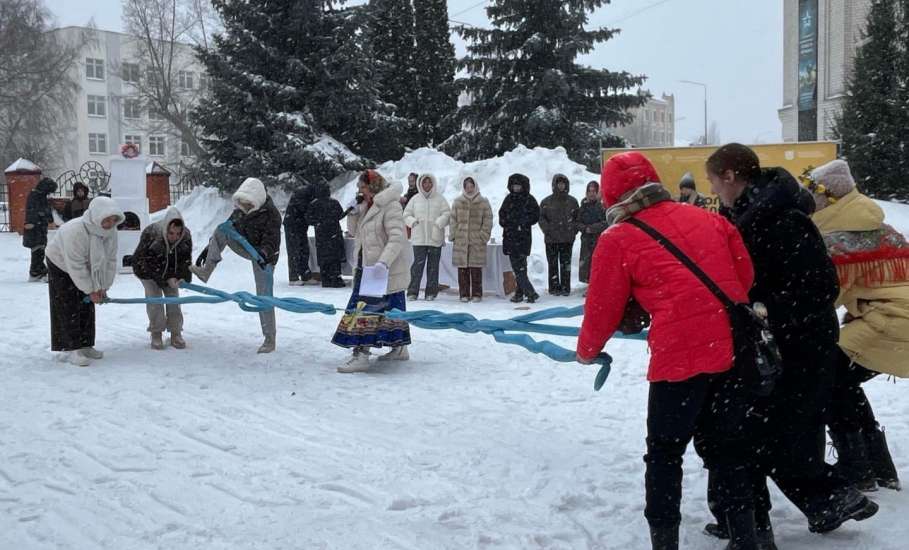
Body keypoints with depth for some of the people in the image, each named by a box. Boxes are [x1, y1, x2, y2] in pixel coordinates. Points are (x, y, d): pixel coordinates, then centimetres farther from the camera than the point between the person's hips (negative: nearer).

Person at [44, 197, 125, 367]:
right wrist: (90, 290, -27)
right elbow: (75, 266, -34)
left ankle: (85, 346, 18)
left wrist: (103, 287, -12)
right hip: (61, 266, -7)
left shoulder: (111, 231, -18)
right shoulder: (75, 231, -38)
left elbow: (110, 260, -10)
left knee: (87, 307, 8)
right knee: (69, 309, -9)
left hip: (87, 269, 7)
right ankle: (71, 350, -6)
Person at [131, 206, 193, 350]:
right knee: (154, 298, -11)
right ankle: (156, 334, 1)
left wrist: (183, 277, -25)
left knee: (173, 298, -1)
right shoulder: (150, 234, -36)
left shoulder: (186, 236, -25)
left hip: (171, 272, 3)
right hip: (148, 270, -3)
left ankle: (176, 333, 8)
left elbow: (186, 260, -10)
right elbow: (144, 260, -27)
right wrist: (165, 278, -30)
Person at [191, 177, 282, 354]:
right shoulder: (239, 211, -2)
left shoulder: (271, 214, -22)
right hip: (247, 249, 6)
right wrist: (209, 248, 2)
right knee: (221, 229, -13)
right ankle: (206, 271, -19)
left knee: (264, 296, -9)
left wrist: (264, 254, -51)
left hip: (264, 256, -6)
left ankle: (270, 339, 0)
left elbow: (271, 240, -31)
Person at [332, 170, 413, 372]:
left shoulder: (390, 206, -16)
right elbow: (354, 231, 19)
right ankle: (400, 347, 28)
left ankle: (361, 355, -16)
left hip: (386, 269, -9)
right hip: (369, 266, 9)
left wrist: (383, 262, -34)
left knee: (366, 308, -14)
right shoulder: (368, 206, 13)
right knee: (392, 307, 17)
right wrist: (353, 212, 0)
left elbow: (397, 238, -23)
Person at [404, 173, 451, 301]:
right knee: (418, 264, -6)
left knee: (433, 266, 4)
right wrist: (413, 222, -4)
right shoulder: (415, 199, 11)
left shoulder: (440, 199, 6)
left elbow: (447, 214, 0)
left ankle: (431, 292, 11)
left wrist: (438, 223, -15)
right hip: (419, 238, 0)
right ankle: (412, 292, -1)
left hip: (435, 238, 0)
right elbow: (406, 215, 14)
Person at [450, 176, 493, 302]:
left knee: (476, 269, 0)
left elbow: (487, 221, 3)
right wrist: (454, 236, 1)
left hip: (477, 241, -2)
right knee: (462, 268, 2)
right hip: (461, 241, 2)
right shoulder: (458, 202, 10)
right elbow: (453, 220, 10)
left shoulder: (483, 202, 5)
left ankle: (477, 294, 8)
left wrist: (483, 236, -5)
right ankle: (464, 294, 9)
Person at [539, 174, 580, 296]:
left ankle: (565, 287, 6)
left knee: (566, 264, 2)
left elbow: (578, 218, 15)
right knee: (553, 265, 2)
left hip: (567, 239, 1)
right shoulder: (546, 202, 5)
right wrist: (548, 230, -8)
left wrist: (574, 230, 1)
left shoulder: (572, 201, 10)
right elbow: (541, 218, 5)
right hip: (551, 239, -1)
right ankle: (554, 287, 7)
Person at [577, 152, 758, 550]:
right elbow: (745, 274, 15)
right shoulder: (707, 219, 14)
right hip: (736, 349, 5)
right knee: (729, 447, 19)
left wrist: (587, 351, 24)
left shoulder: (618, 239, 1)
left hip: (680, 356, -5)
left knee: (665, 452, 12)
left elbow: (603, 308, 6)